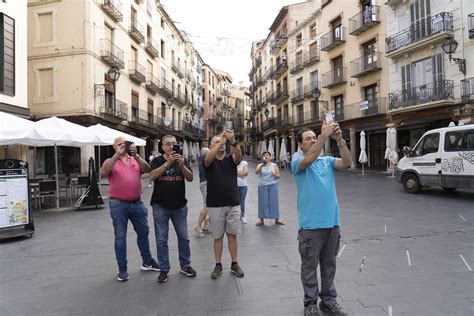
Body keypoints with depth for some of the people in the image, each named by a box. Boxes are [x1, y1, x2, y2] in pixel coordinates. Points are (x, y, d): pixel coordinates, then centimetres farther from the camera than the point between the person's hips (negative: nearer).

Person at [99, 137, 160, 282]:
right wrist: (117, 155, -25)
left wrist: (135, 155, -24)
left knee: (143, 232, 14)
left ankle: (147, 262, 31)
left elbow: (147, 169, -10)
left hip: (137, 203, 4)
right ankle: (122, 269, 16)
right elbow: (103, 173, -20)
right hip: (118, 204, -3)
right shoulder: (111, 161, 0)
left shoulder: (136, 160, 7)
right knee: (120, 237, 4)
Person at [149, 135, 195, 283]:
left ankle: (185, 265, 25)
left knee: (183, 237, 9)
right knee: (161, 240, 4)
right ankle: (164, 269, 17)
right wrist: (168, 162, -28)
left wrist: (181, 165, -23)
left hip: (180, 206, 2)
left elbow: (190, 178, -6)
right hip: (160, 206, -2)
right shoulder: (157, 161, -1)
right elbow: (152, 176, -19)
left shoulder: (182, 160, 6)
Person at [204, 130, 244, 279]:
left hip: (233, 204, 2)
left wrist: (233, 142, -37)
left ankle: (234, 264, 21)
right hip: (215, 205, -1)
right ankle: (218, 265, 19)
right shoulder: (210, 161, 0)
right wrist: (221, 141, -31)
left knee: (232, 235, 9)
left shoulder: (230, 159, 5)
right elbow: (208, 158, -24)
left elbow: (239, 156, -18)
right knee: (218, 236, 7)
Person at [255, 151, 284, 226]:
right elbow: (256, 172, -14)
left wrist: (275, 174, -17)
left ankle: (277, 219, 10)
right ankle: (261, 219, 10)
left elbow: (278, 176, 5)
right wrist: (262, 163, -16)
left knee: (274, 201, 2)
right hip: (263, 185, 0)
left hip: (273, 185, 0)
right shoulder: (260, 165, 5)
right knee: (263, 202, 1)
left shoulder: (274, 165, 6)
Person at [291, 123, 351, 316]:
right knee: (310, 266, 8)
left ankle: (329, 300, 31)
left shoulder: (328, 161, 9)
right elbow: (309, 159, -25)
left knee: (329, 265, 16)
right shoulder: (297, 162, -3)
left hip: (332, 222, 4)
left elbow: (346, 163, -9)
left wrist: (339, 140, -21)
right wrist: (324, 136, -28)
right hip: (311, 224, -4)